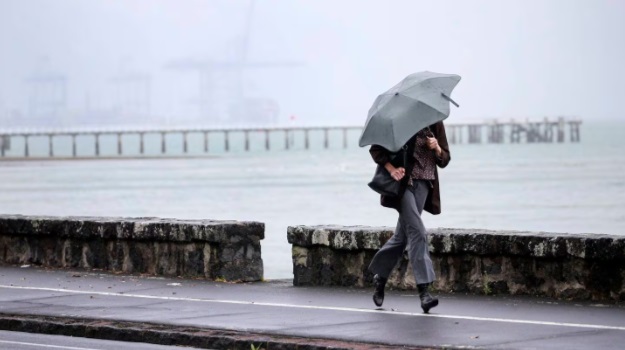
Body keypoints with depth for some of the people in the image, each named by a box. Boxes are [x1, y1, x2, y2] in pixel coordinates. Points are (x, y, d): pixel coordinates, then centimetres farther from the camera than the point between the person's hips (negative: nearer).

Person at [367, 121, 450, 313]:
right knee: (417, 232, -16)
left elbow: (444, 160, 15)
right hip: (403, 183, -5)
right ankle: (424, 289, -21)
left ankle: (380, 277, 30)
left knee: (403, 234, 10)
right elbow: (376, 149, -1)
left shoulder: (436, 125, 10)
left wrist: (436, 148, -7)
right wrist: (391, 168, -17)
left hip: (423, 184, 5)